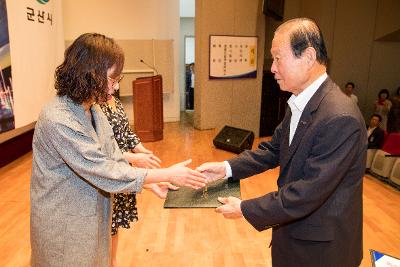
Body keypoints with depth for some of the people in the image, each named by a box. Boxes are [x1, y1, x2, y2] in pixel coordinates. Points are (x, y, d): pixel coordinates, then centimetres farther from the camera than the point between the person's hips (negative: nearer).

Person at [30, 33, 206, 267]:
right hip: (65, 224, -7)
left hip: (92, 217, 7)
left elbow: (114, 160, 0)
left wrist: (153, 183, -10)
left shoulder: (94, 110, 1)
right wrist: (167, 174, -22)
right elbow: (105, 173, -27)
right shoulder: (58, 120, -27)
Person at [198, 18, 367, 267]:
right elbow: (274, 150, 6)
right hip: (293, 227, 7)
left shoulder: (340, 118, -30)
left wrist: (245, 209, -20)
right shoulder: (299, 104, -1)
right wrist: (227, 168, -6)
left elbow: (308, 193, -29)